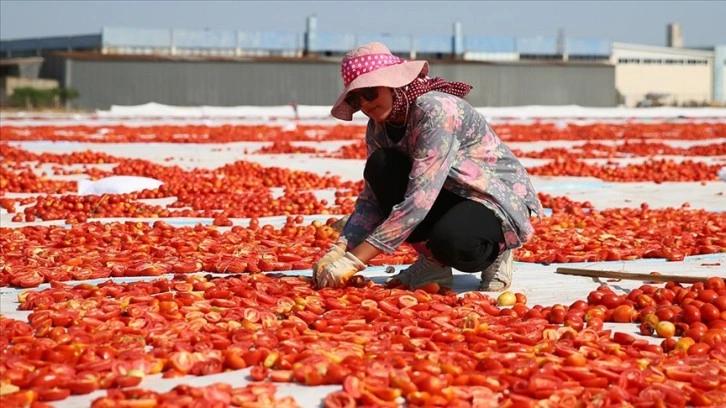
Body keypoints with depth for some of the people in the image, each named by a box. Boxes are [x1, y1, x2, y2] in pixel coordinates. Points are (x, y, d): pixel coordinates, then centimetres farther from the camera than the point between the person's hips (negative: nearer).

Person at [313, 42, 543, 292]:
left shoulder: (436, 111, -27)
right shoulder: (379, 128, -3)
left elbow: (419, 199, -34)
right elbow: (372, 198, -3)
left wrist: (354, 261, -37)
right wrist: (338, 251, -22)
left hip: (499, 199, -7)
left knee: (449, 242, -40)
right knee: (380, 165, -19)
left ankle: (492, 252, -3)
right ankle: (433, 263, -7)